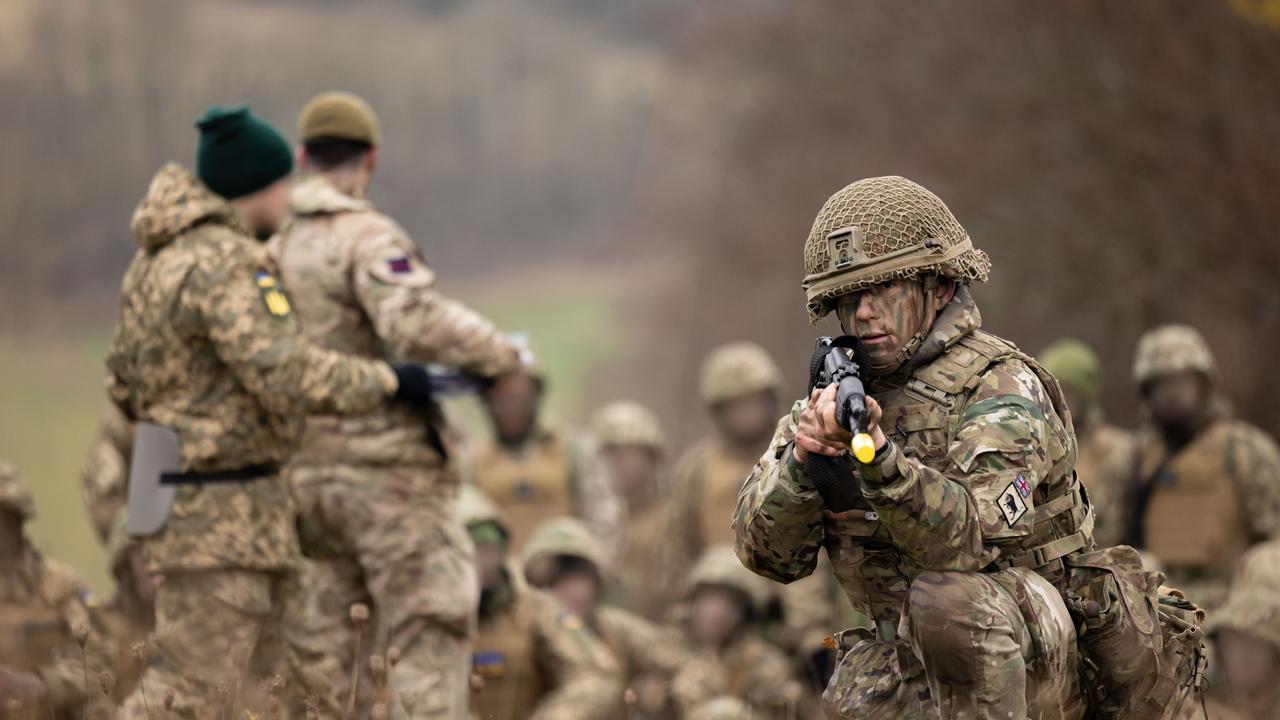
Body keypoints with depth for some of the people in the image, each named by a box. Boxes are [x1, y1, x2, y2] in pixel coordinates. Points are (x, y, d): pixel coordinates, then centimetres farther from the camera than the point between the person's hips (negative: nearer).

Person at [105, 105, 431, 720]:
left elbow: (124, 383, 20)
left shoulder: (157, 261, 14)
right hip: (219, 512, -11)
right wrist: (389, 382, -17)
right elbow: (286, 374, -26)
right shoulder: (226, 265, -17)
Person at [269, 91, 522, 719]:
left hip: (303, 478, 7)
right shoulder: (367, 238, -12)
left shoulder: (268, 248, 12)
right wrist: (500, 355, -16)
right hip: (387, 470, -7)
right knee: (427, 642, -4)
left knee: (316, 655, 10)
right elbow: (416, 323, -27)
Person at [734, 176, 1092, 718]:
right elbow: (768, 555, -2)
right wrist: (802, 459, -21)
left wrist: (878, 454, -43)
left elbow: (970, 537, -29)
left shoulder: (1000, 388, -12)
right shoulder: (841, 392, 5)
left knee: (946, 595, -34)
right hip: (909, 664, 6)